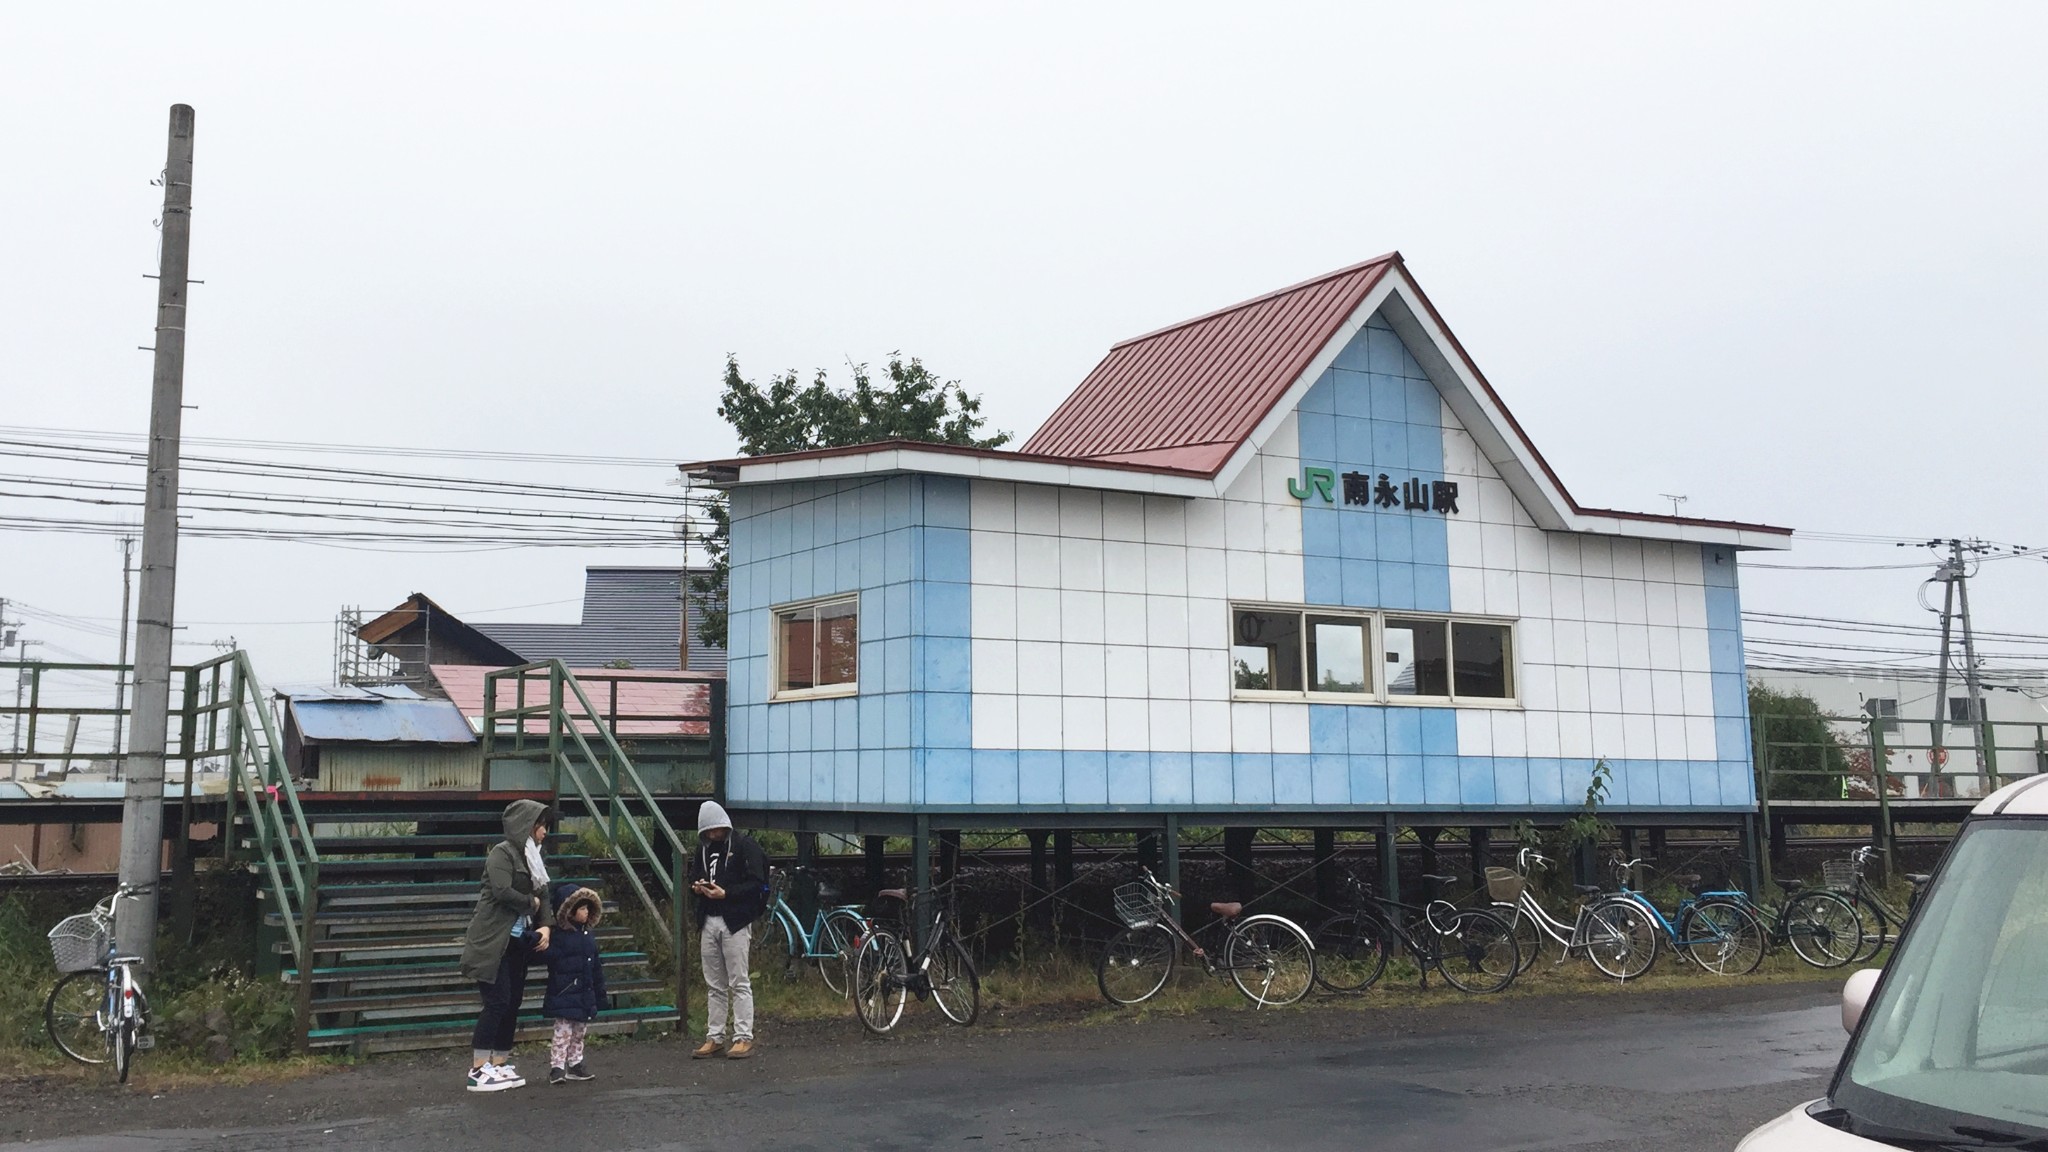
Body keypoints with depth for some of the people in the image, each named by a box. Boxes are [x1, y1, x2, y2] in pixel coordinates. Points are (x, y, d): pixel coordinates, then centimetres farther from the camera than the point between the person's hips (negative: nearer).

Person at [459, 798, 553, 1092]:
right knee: (497, 1002, -11)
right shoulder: (502, 852, -10)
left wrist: (546, 925, -4)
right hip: (494, 942, -8)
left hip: (519, 942, 8)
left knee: (513, 1004, 9)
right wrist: (532, 903, -7)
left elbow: (543, 896, 14)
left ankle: (500, 1064, 17)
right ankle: (478, 1071, -7)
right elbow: (502, 892, -23)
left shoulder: (533, 858, 15)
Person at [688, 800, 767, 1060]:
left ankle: (744, 1038, 1)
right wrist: (696, 886, 1)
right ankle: (715, 1038, 16)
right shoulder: (704, 847, 13)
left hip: (735, 921, -6)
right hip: (708, 921, 6)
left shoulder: (744, 845, -6)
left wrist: (726, 893, -21)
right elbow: (694, 874, 24)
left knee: (739, 983, -3)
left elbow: (757, 883, -11)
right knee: (714, 985, 10)